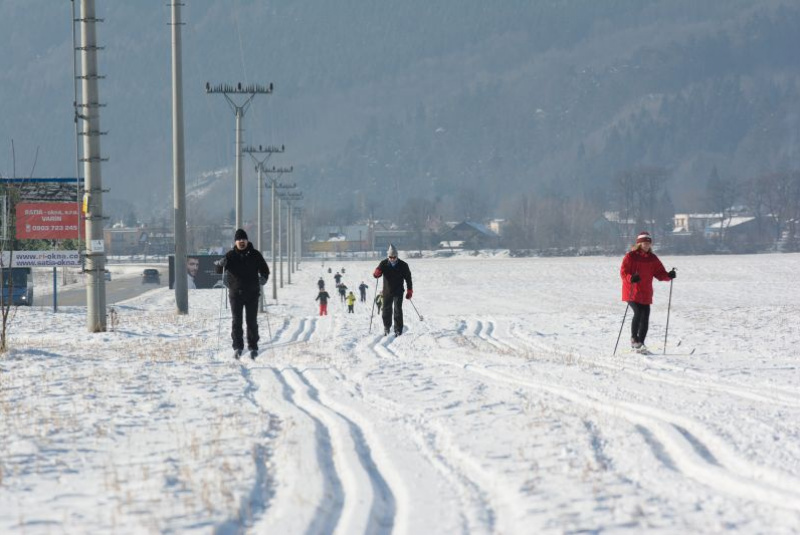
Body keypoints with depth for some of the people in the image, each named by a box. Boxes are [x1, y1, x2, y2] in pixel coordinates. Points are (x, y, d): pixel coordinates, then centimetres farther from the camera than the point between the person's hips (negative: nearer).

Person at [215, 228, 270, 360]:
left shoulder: (255, 255, 3)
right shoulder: (230, 255, 3)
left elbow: (265, 270, 11)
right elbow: (218, 270, 1)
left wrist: (263, 278, -10)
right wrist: (221, 264, -22)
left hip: (252, 293, 0)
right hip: (235, 293, 0)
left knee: (252, 321, 1)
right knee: (236, 321, -1)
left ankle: (253, 347, 7)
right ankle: (237, 347, 4)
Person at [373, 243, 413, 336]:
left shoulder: (403, 265, -5)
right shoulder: (384, 264, -3)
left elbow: (408, 278, 3)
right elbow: (376, 274, -6)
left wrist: (409, 291, 2)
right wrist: (377, 273, -31)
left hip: (398, 292, -2)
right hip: (387, 292, 2)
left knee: (398, 310, -9)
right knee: (386, 310, 11)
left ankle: (398, 330, -5)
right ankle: (386, 327, 32)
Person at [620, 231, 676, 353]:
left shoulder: (652, 258, 10)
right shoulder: (630, 256, -5)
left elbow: (659, 273, 9)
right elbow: (623, 272, -11)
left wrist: (668, 275, -12)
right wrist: (631, 278, -32)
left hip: (646, 293, 5)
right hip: (632, 292, -5)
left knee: (645, 317, 1)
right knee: (638, 313, -20)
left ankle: (640, 344, 10)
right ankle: (634, 338, -1)